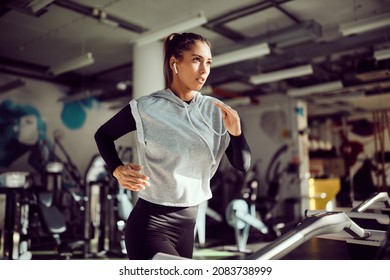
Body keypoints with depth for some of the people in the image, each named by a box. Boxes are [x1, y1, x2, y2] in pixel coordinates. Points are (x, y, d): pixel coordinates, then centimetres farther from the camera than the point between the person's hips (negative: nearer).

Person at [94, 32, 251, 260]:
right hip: (150, 225, -5)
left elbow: (243, 165, -3)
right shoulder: (146, 109, -13)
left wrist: (236, 132, -21)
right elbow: (103, 134, 4)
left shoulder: (215, 111, -2)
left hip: (188, 223, 5)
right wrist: (117, 170, -12)